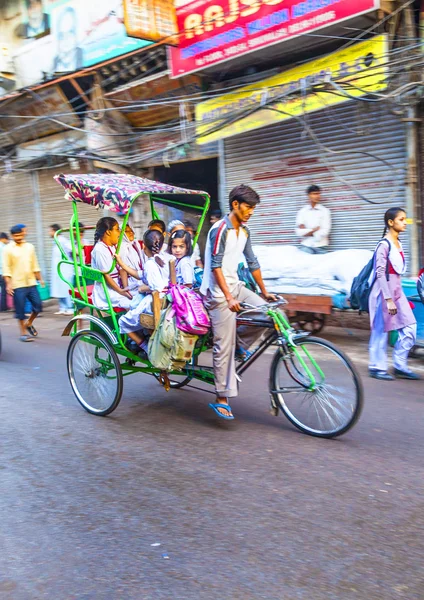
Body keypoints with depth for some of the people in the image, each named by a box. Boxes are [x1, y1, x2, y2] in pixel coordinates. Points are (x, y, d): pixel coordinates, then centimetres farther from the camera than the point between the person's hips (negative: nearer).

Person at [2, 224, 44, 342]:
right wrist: (8, 284, -12)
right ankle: (23, 332, 14)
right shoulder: (8, 249, -3)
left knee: (37, 305, 3)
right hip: (17, 284, -4)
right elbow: (6, 268, -6)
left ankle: (29, 323, 29)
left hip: (31, 283, 4)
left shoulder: (30, 247, 9)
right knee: (20, 309, 0)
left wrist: (40, 279, 12)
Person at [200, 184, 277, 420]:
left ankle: (240, 346, 10)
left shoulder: (244, 231, 9)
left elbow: (252, 262, 16)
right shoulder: (220, 229, -15)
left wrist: (264, 291, 18)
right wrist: (229, 298, -26)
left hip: (236, 286, 8)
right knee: (224, 346, -7)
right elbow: (216, 266, -20)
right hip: (218, 293, -8)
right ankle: (222, 399, 2)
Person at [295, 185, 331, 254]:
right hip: (306, 246, 1)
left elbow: (324, 232, -7)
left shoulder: (325, 211, 4)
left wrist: (307, 232, -3)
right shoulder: (302, 211, 7)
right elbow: (299, 232, -3)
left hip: (321, 247, 0)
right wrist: (315, 229, -7)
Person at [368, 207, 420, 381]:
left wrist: (397, 295, 17)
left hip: (397, 291, 8)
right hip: (384, 292, -8)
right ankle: (377, 368, 14)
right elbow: (380, 273, -17)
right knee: (381, 331, 1)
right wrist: (388, 299, -20)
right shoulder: (384, 245, -14)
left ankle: (400, 366, 15)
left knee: (409, 328, 4)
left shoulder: (398, 244, 11)